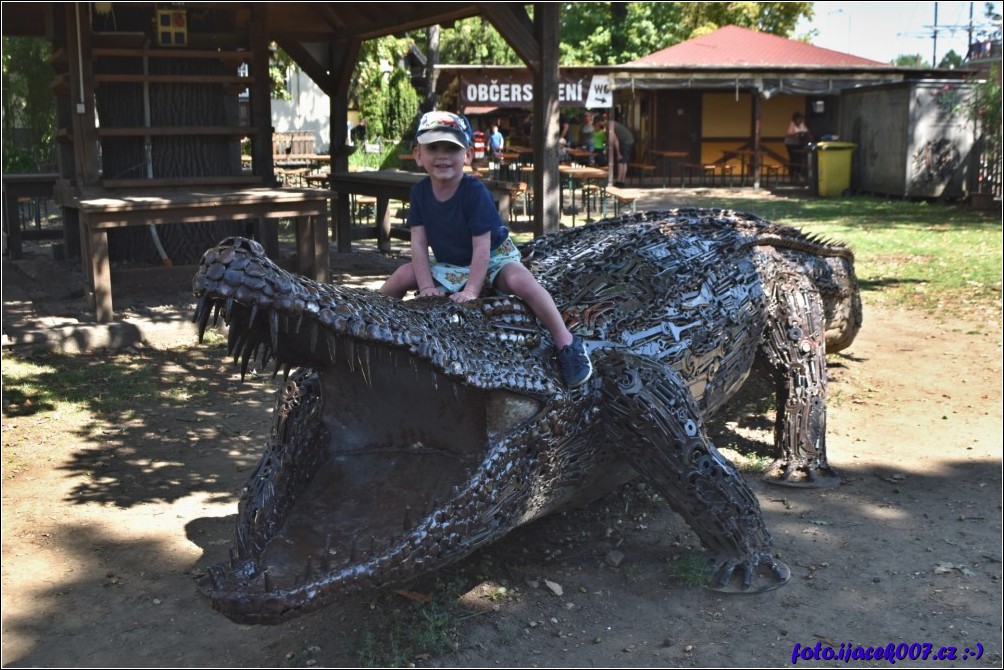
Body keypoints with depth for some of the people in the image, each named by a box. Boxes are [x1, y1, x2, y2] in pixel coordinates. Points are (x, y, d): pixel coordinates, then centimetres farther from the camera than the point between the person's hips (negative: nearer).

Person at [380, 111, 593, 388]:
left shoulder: (475, 192, -26)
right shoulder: (420, 191, -10)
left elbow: (481, 245, -26)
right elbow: (418, 242, -9)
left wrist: (472, 290, -30)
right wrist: (426, 286, -17)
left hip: (493, 258, -5)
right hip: (448, 265, 5)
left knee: (521, 281, -33)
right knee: (403, 275, -13)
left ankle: (567, 344, -26)